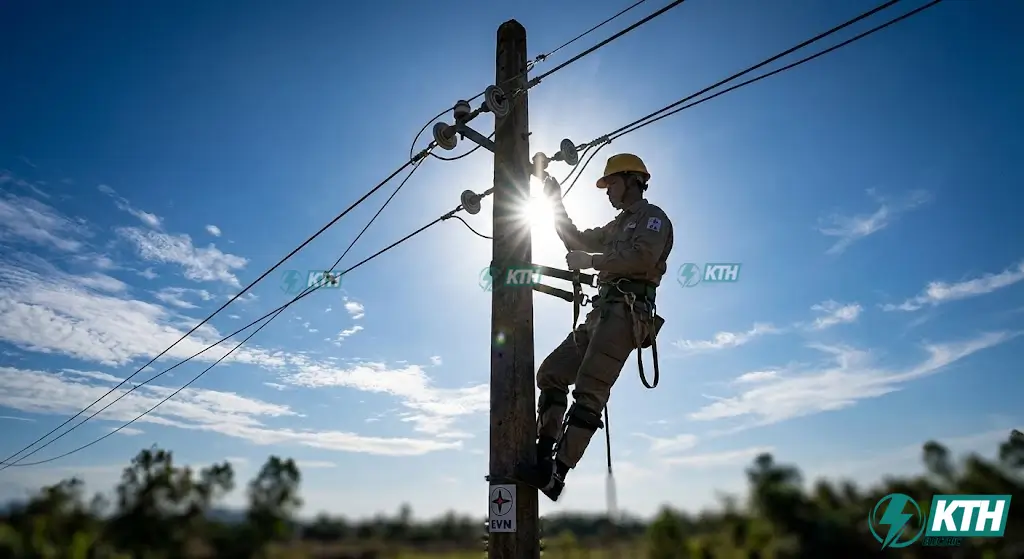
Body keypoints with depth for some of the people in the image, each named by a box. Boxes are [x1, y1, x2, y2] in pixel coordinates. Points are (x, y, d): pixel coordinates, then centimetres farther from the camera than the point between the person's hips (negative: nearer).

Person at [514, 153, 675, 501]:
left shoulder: (652, 217, 2)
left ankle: (555, 476, -21)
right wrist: (556, 203, 27)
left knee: (589, 391, -18)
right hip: (602, 313, 10)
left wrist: (589, 261, -11)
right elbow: (577, 241, 33)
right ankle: (543, 457, 3)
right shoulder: (619, 225, 30)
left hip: (625, 313, -10)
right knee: (551, 373, 6)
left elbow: (643, 258, -17)